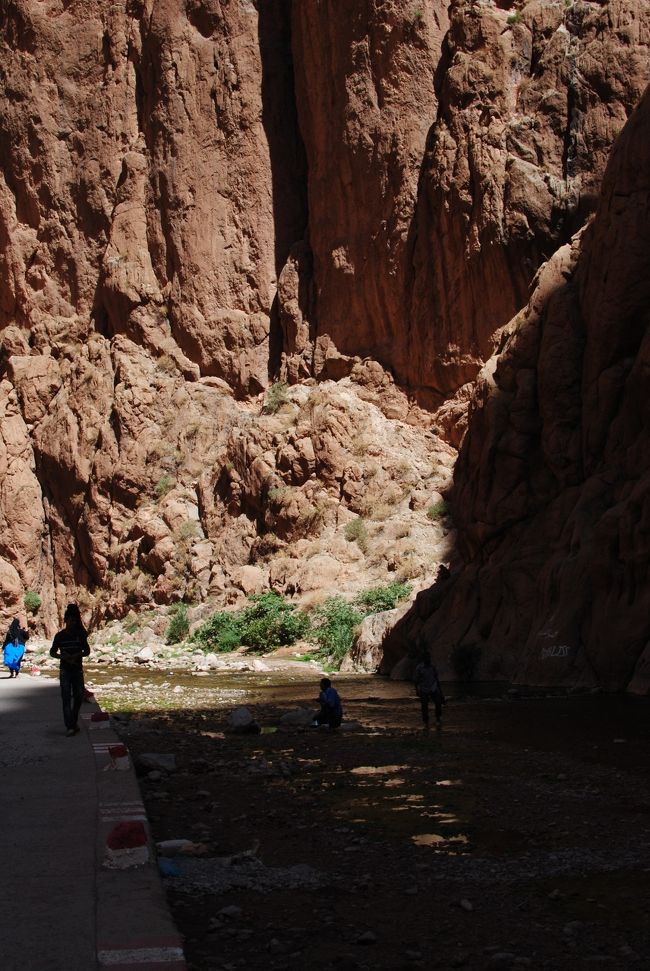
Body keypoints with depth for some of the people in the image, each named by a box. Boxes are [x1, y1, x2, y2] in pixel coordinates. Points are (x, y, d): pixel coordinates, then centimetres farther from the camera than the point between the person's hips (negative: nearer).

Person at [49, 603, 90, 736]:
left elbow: (87, 651, 8)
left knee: (79, 697, 8)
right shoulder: (60, 636, -2)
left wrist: (79, 655, -13)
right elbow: (52, 652, 4)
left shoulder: (80, 634, 3)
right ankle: (70, 727, -9)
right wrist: (62, 656, -16)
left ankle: (74, 722, 28)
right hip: (65, 670, -2)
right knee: (66, 698, -7)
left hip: (78, 670, 3)